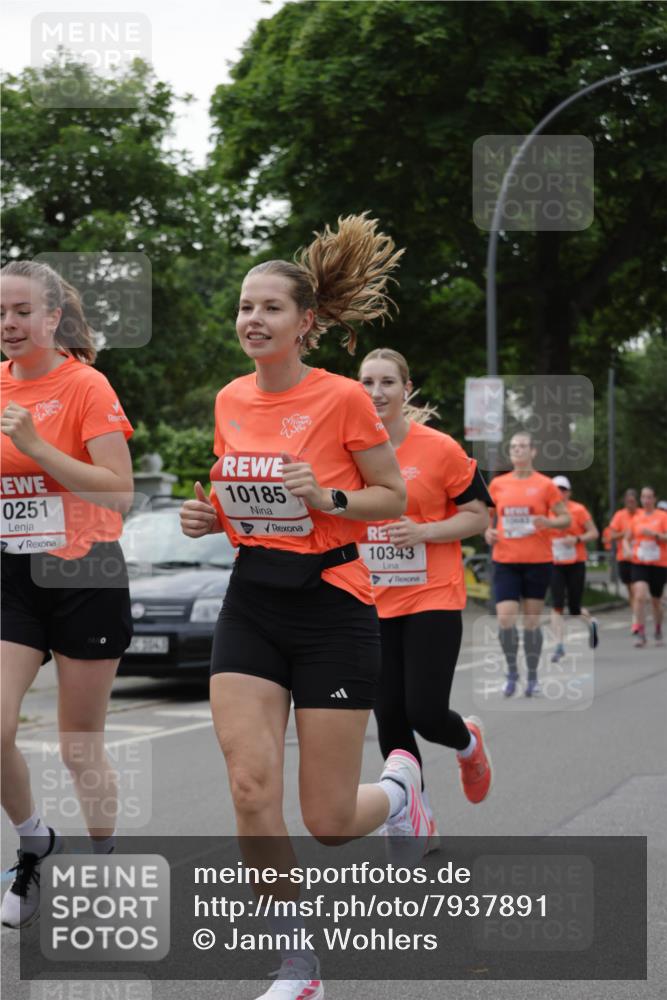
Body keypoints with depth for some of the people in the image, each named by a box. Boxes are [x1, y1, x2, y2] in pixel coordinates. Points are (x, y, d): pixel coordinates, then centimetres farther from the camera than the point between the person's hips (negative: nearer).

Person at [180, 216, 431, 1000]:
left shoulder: (342, 399, -11)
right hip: (252, 605, 5)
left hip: (332, 608, -4)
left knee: (329, 821, -2)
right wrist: (210, 516, -1)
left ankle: (399, 786, 35)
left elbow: (393, 498, -3)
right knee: (251, 789, -10)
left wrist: (326, 498, -20)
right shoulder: (230, 401, 5)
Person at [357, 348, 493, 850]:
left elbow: (479, 516, -3)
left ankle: (469, 742, 26)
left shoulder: (441, 449, -7)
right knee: (389, 720, 2)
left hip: (433, 601, -3)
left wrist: (424, 531, -17)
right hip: (372, 605, 3)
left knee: (426, 713, -11)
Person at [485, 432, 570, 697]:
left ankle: (533, 676, 18)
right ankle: (512, 672, 10)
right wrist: (488, 532, -2)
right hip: (505, 561, 1)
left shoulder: (545, 485, -1)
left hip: (537, 561, -1)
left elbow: (565, 518, 3)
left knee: (532, 621, 3)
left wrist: (549, 522, -17)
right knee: (505, 619, -10)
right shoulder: (497, 484, 6)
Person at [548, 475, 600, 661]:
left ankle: (591, 623, 37)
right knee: (557, 605, -12)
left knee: (574, 609, 3)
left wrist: (577, 539, -19)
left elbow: (594, 533, -4)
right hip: (556, 565, 2)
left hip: (576, 565, -2)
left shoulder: (578, 510, -5)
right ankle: (559, 646, -8)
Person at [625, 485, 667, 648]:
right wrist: (628, 548, -5)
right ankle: (641, 633, -16)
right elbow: (627, 538, 16)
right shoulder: (636, 517, 7)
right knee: (640, 596, -19)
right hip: (639, 563, 1)